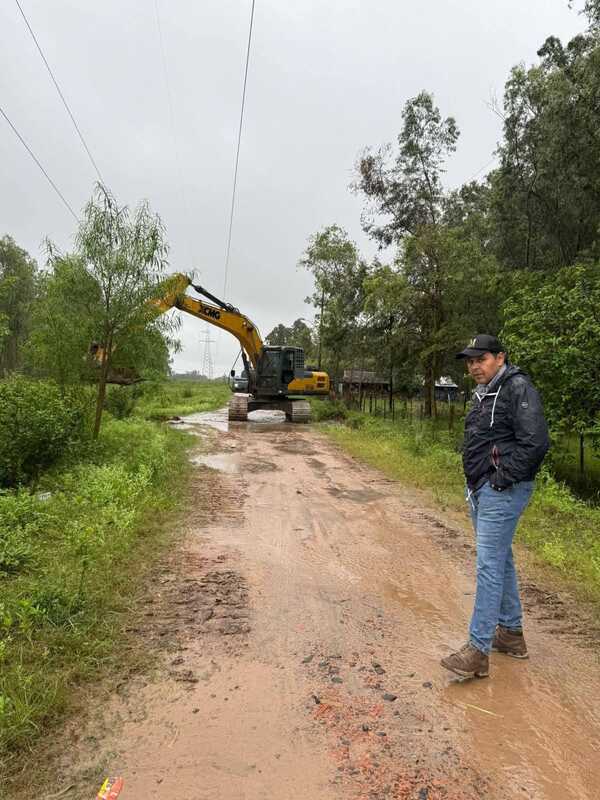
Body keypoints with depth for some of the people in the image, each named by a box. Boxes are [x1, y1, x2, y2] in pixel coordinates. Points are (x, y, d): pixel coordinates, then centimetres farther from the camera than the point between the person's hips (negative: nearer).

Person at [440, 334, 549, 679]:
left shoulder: (518, 388, -14)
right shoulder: (483, 393, 15)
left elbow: (536, 442, -22)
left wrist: (503, 479, -18)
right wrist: (475, 482, 14)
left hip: (503, 492, -10)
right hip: (480, 490, 10)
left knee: (489, 566, -7)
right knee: (501, 561, 18)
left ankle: (478, 650, 0)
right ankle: (511, 632, 33)